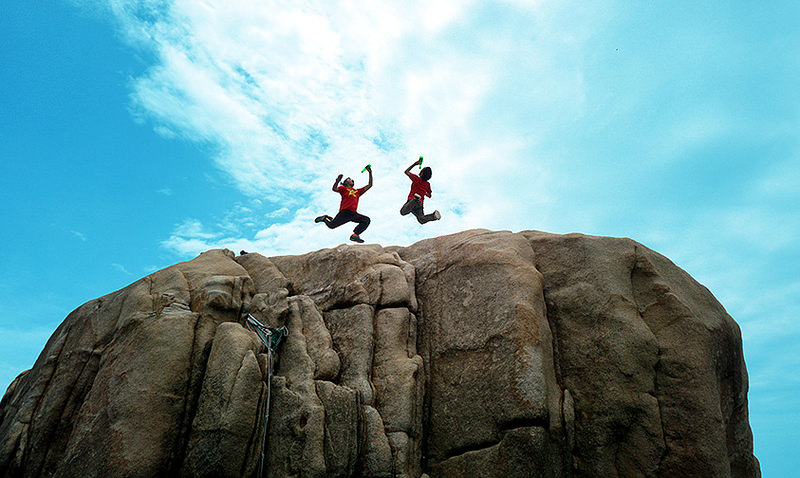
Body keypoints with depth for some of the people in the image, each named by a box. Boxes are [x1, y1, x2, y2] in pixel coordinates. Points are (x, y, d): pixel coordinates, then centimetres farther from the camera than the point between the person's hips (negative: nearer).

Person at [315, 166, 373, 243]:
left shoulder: (358, 191, 31)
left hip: (354, 214, 5)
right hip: (345, 212, -4)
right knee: (331, 225, -17)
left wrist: (370, 173, 28)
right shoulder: (343, 188, 18)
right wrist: (337, 180, -19)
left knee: (367, 220, -18)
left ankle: (355, 235, -21)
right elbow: (334, 189, -1)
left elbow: (369, 185, 33)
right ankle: (325, 218, 18)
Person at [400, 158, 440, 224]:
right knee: (422, 220, 10)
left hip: (411, 199, -5)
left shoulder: (416, 178, 0)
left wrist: (415, 164, 18)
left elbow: (406, 172, 13)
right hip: (420, 203, 5)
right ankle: (434, 215, -17)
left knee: (402, 212, -23)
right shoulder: (427, 184, 10)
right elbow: (429, 195, 21)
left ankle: (414, 200, -40)